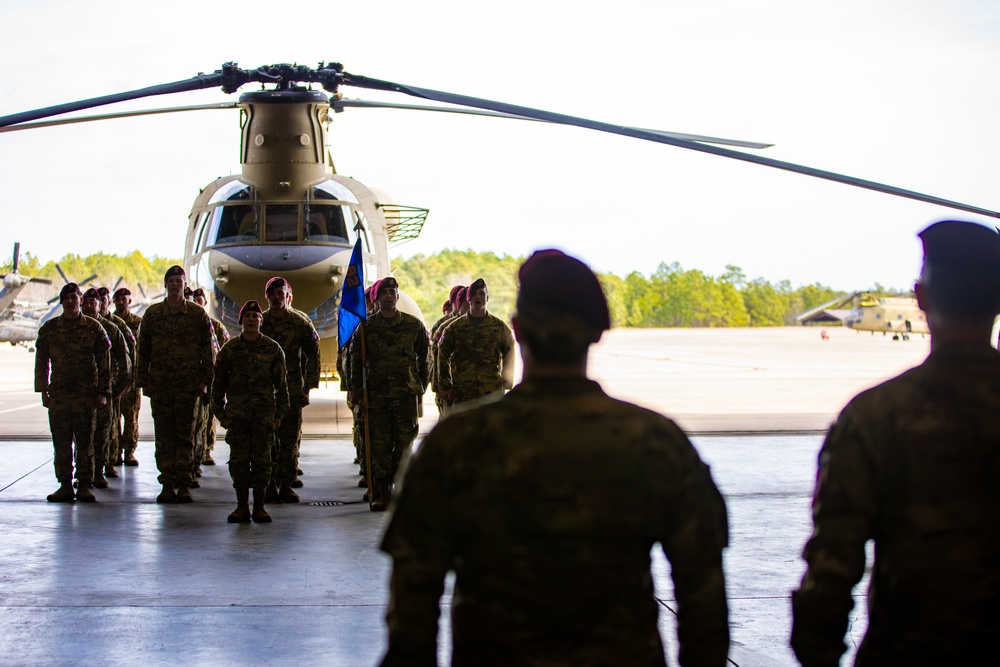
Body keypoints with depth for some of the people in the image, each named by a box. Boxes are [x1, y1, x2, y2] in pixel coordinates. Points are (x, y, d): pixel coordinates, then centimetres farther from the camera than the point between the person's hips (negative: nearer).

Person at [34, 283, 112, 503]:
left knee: (85, 442, 0)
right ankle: (65, 485, 8)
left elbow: (104, 363, 4)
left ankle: (84, 485, 6)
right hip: (58, 394, 2)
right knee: (61, 442, 2)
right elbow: (41, 361, 11)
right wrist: (43, 390, 3)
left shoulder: (94, 328, 4)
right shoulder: (49, 328, 9)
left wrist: (103, 392, -2)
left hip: (86, 394, -2)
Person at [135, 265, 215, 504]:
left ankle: (184, 484, 5)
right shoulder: (152, 313, 7)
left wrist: (204, 381, -2)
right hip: (159, 384, 2)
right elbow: (143, 350, 10)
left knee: (185, 435, 1)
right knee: (163, 436, 3)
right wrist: (143, 381, 5)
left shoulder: (198, 313, 3)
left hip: (188, 384, -2)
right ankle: (167, 483, 9)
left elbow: (208, 350, 4)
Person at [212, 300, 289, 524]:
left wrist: (279, 413, 4)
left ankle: (259, 506, 7)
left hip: (264, 412, 0)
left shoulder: (272, 349, 5)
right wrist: (220, 413, 4)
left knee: (262, 458, -1)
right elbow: (219, 383, 9)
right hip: (237, 412, 0)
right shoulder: (229, 349, 6)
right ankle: (242, 506, 7)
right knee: (239, 459, -1)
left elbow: (281, 383, 8)